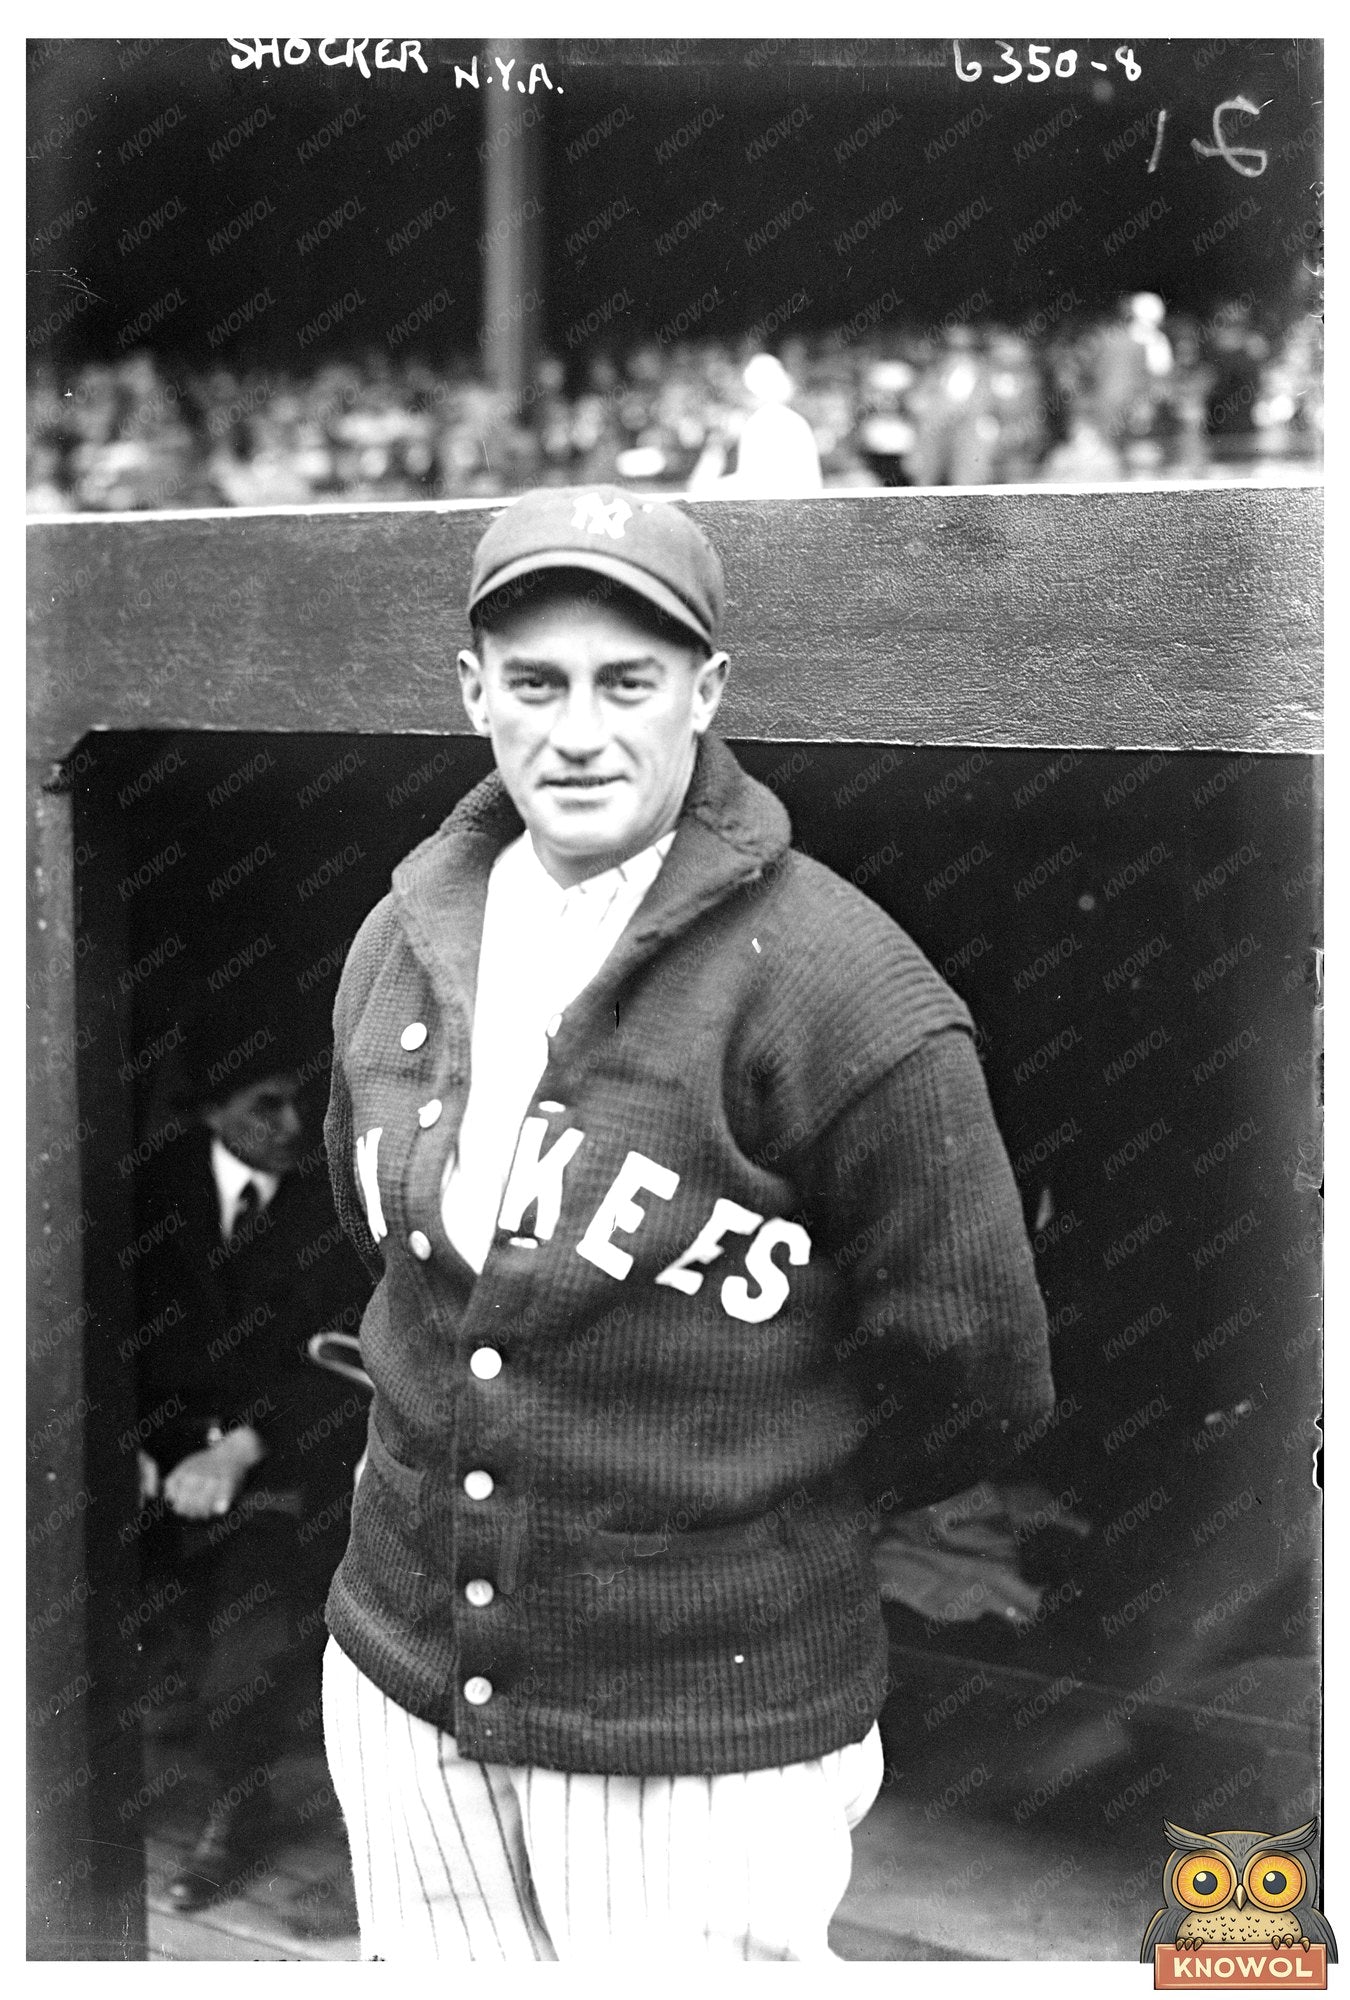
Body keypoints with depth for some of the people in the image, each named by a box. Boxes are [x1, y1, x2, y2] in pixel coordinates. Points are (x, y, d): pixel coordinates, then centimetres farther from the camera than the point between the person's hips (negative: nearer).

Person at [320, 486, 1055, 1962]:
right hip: (400, 1682, 6)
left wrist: (750, 1510, 2)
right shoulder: (405, 936, 2)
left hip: (707, 1747, -5)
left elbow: (974, 1373, -10)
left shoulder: (836, 988, -17)